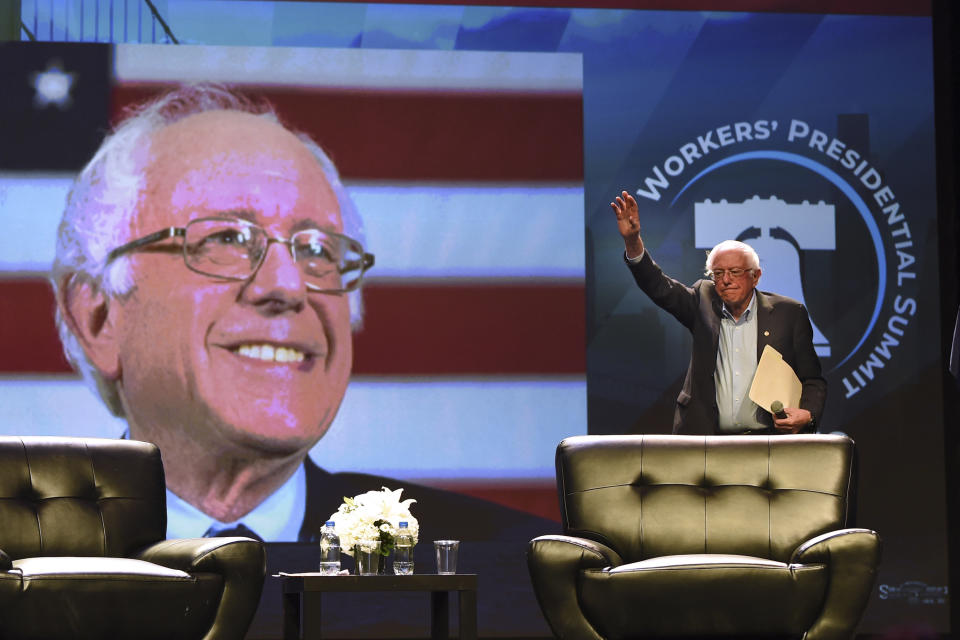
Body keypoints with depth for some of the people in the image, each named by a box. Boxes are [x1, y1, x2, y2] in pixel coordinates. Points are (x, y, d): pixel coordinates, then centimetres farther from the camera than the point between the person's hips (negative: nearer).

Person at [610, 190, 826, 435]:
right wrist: (632, 240, -16)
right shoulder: (704, 301, 11)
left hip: (768, 440, -2)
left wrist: (807, 415, -12)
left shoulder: (788, 313, 6)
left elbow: (812, 380, 8)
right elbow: (659, 287, -1)